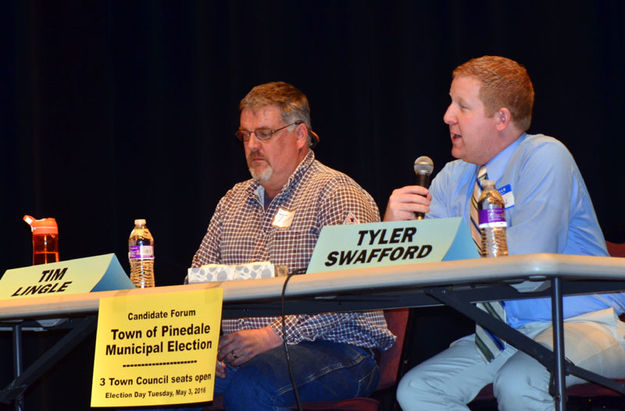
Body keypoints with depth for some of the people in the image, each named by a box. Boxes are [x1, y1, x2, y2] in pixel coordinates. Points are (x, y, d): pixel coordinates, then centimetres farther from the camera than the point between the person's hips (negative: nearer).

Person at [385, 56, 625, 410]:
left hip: (580, 324, -7)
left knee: (516, 382, -35)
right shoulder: (454, 179, 10)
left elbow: (525, 263, -22)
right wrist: (393, 225, -17)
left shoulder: (545, 159, -10)